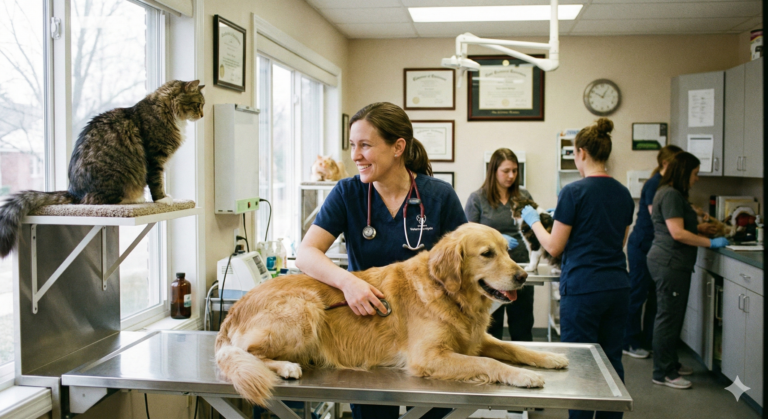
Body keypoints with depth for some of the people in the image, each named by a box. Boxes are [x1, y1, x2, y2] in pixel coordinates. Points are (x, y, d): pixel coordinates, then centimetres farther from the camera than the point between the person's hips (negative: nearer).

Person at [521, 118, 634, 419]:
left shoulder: (574, 192, -12)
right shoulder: (623, 193, 8)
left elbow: (554, 248, -9)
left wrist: (534, 221, 9)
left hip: (583, 288, -6)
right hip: (617, 287, 6)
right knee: (612, 360, 14)